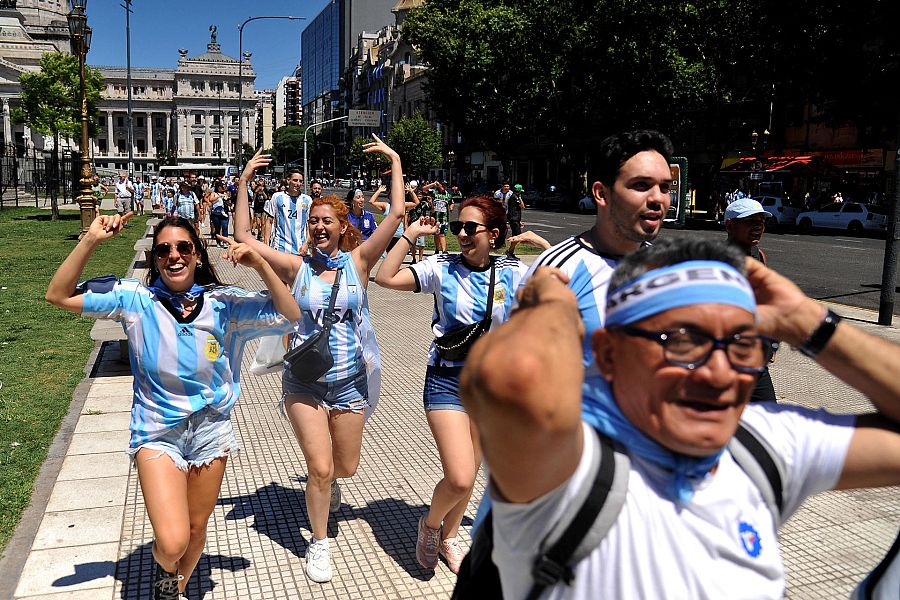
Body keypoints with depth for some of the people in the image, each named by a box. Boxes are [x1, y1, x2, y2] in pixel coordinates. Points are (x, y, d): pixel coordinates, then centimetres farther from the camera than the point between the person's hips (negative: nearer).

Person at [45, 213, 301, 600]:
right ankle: (164, 568, 24)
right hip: (157, 432, -2)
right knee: (171, 542, -15)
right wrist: (91, 241, -21)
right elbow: (59, 296, -11)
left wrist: (260, 264, -23)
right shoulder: (136, 300, -9)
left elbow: (289, 315, -11)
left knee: (196, 529, 19)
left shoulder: (224, 302, -7)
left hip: (211, 430, 2)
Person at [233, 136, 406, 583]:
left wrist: (396, 163, -9)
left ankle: (325, 484, 53)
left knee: (345, 466, 14)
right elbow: (243, 236, -5)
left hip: (350, 380, 2)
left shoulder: (357, 262, -4)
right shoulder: (297, 267, -5)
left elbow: (396, 215, -11)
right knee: (320, 469, -6)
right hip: (304, 382, -1)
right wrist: (244, 182, -7)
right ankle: (319, 543, 20)